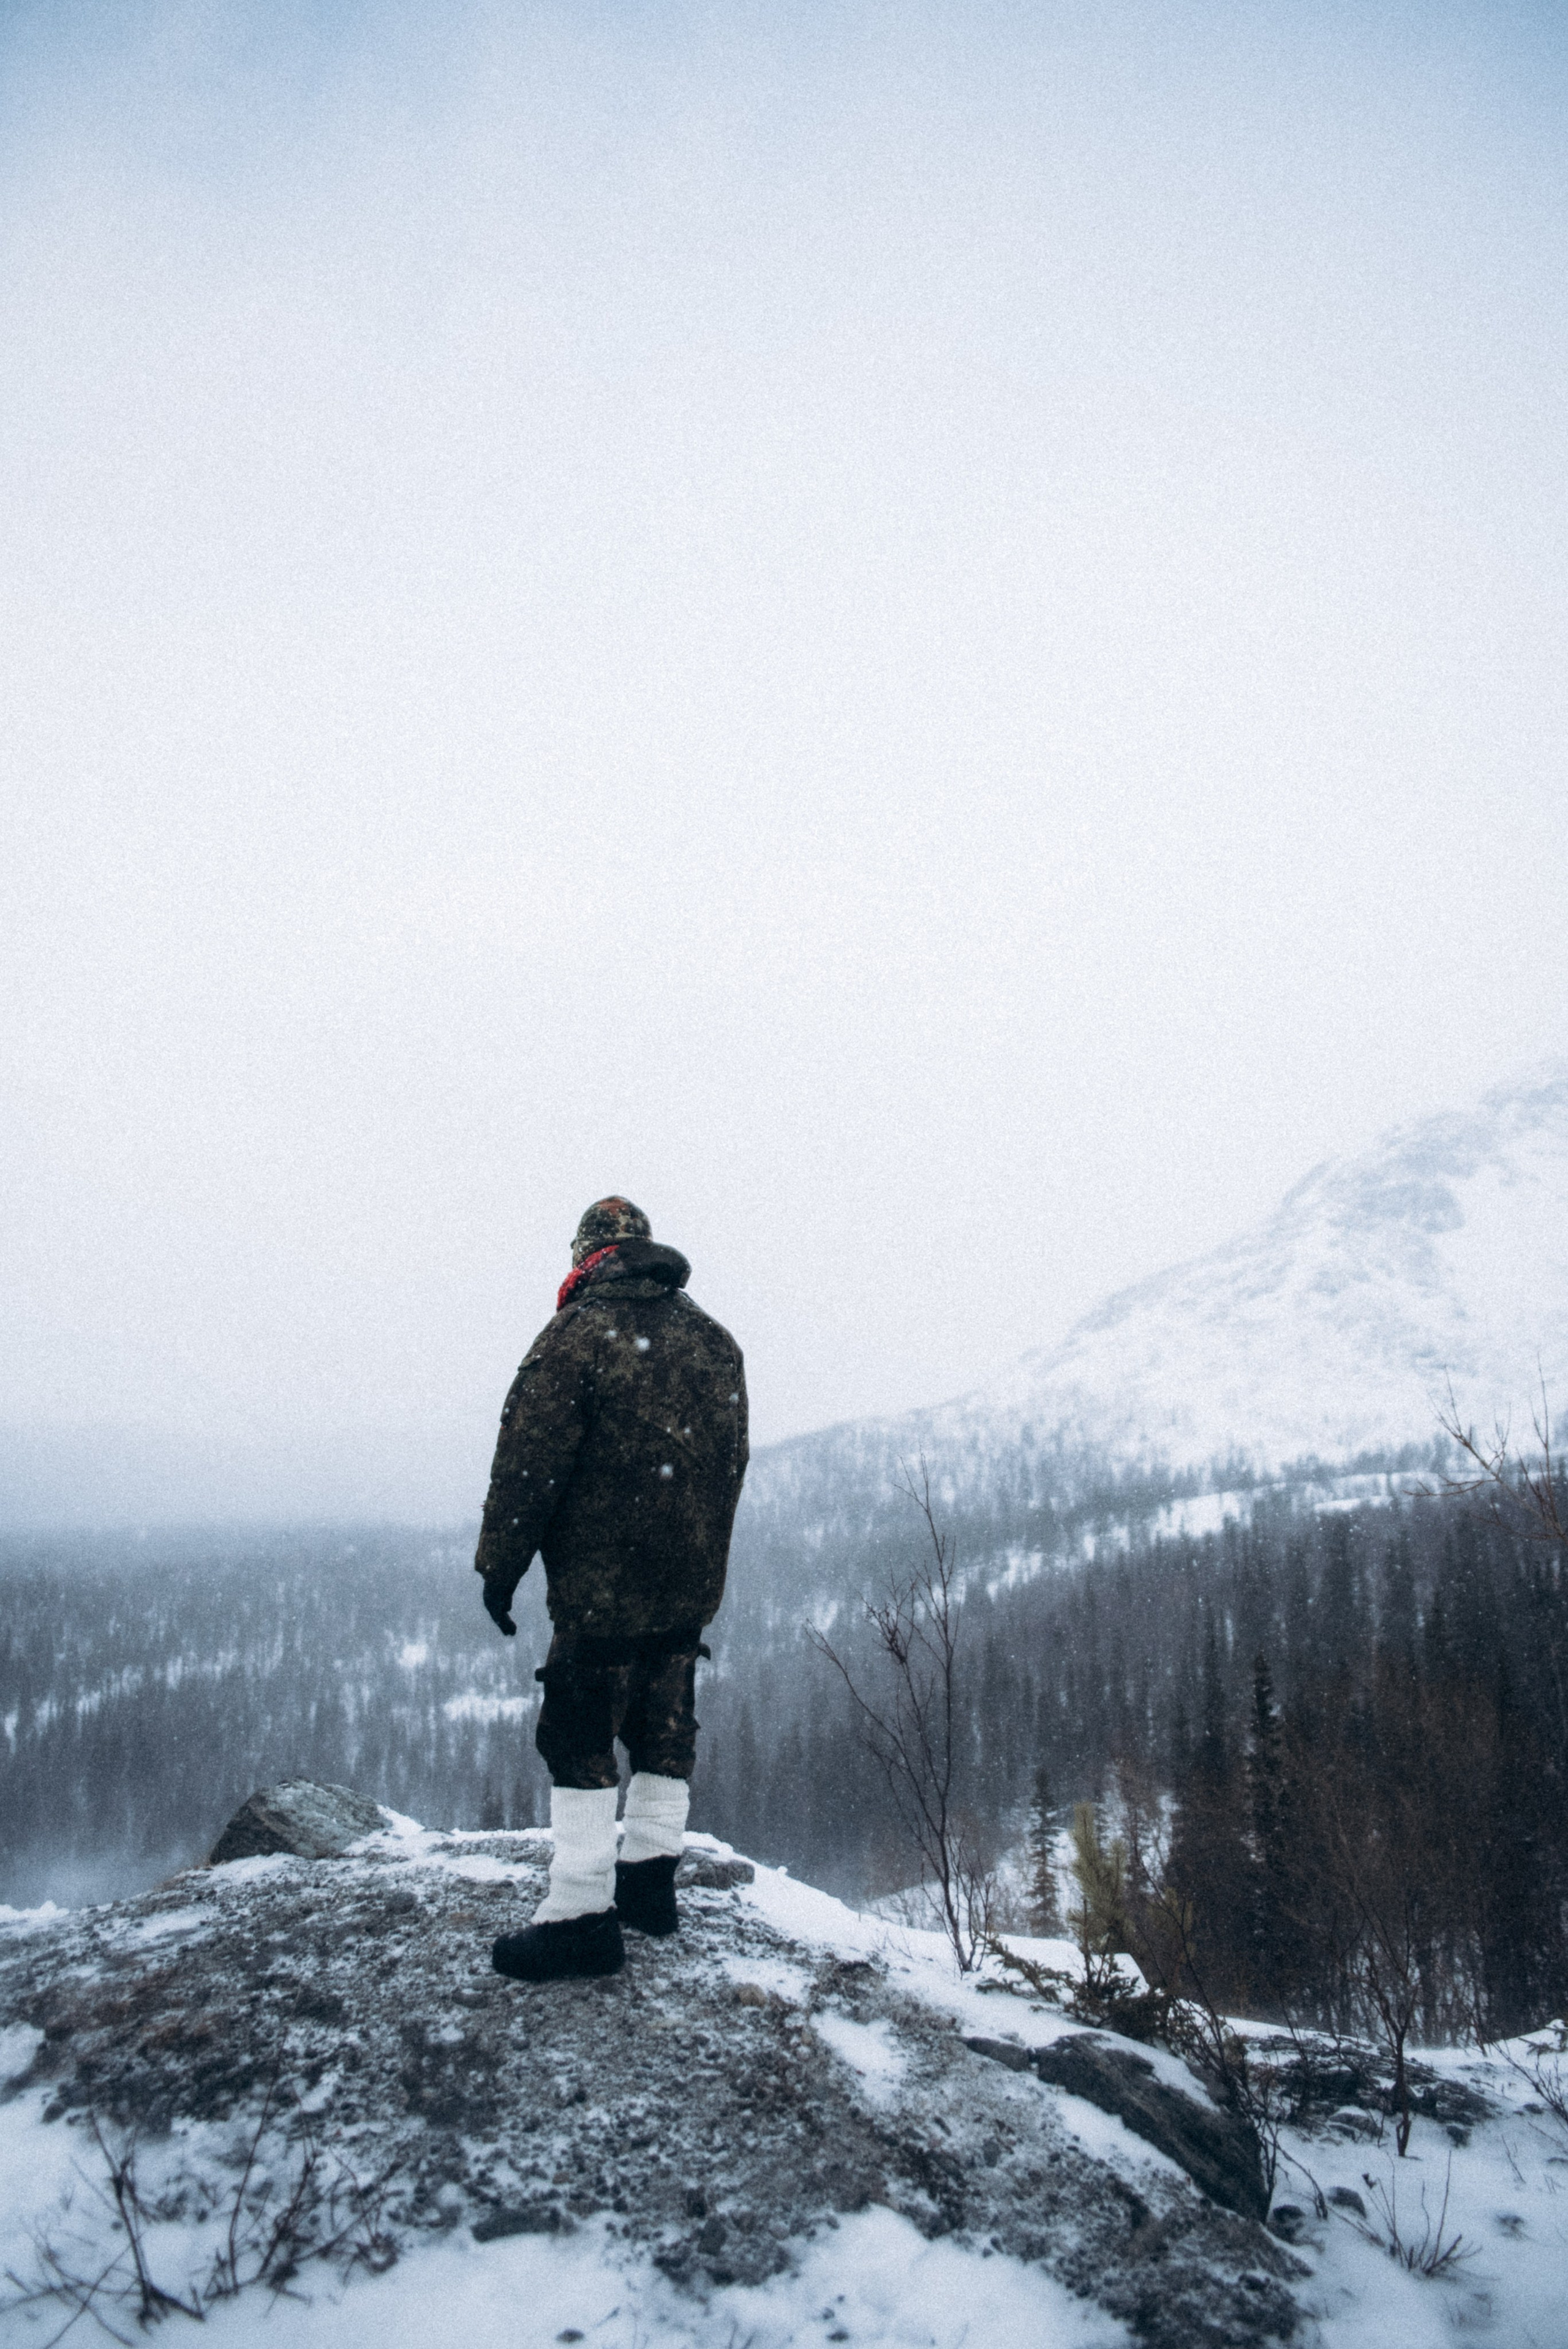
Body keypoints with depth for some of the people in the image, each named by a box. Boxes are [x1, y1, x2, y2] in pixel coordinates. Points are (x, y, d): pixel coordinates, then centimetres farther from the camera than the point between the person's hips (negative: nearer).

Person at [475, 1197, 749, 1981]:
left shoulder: (579, 1333, -12)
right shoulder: (716, 1341, 10)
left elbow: (529, 1462, -14)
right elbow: (731, 1460, 16)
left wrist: (500, 1564, -4)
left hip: (601, 1588, -7)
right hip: (692, 1584, 7)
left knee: (581, 1745, 0)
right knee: (664, 1734, 16)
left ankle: (582, 1916, 2)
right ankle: (650, 1878, 27)